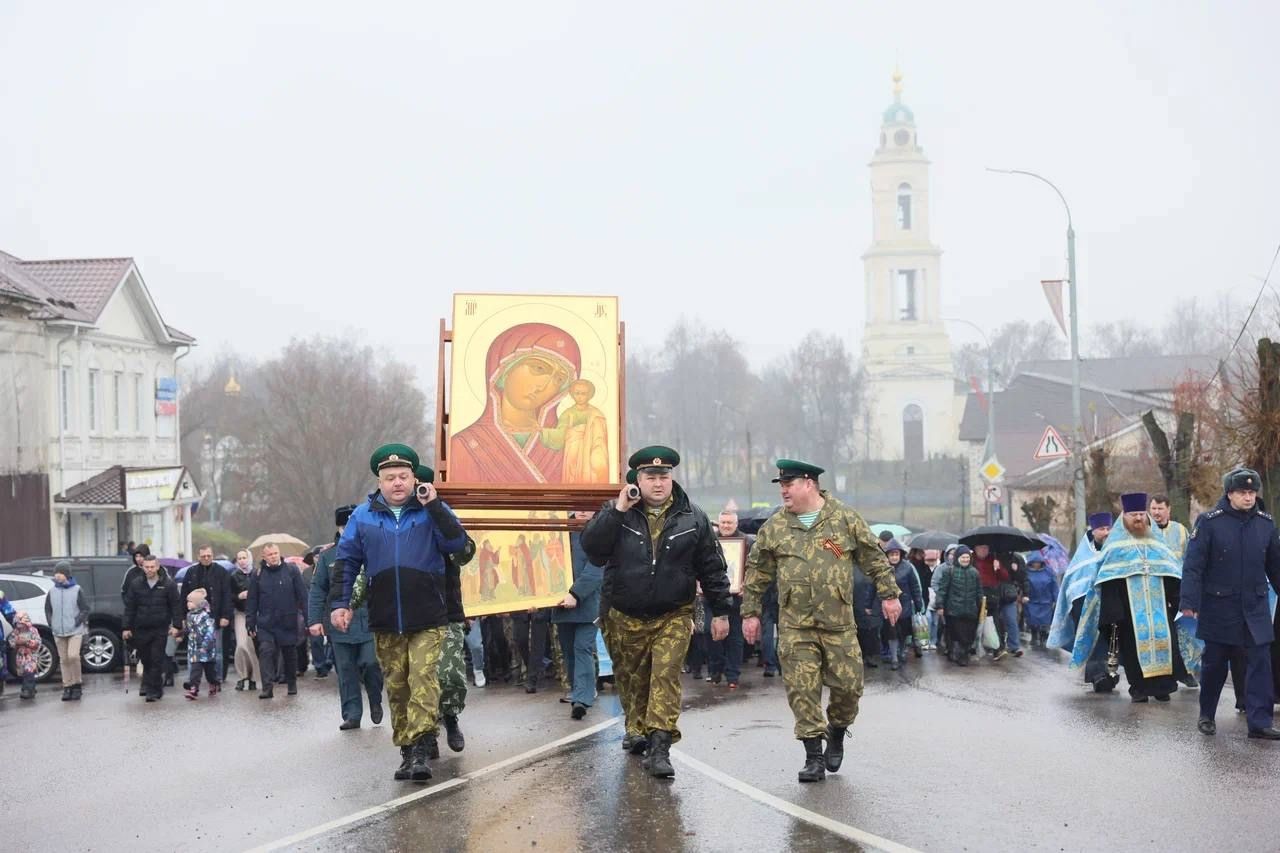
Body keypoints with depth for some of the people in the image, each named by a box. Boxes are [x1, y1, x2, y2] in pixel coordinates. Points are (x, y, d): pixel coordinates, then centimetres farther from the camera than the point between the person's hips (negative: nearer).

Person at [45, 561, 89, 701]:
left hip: (75, 631, -4)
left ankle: (76, 684, -3)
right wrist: (51, 624, 6)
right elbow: (48, 610, 16)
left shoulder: (77, 590, -1)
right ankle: (67, 687, 10)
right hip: (59, 632, 4)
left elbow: (85, 609, 0)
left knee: (73, 656, -18)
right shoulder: (52, 592, 9)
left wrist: (77, 622, -9)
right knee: (64, 660, 4)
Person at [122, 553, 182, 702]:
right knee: (145, 659, 9)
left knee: (156, 661, -5)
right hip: (141, 629, 2)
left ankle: (153, 690, -1)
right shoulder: (136, 584, 3)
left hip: (160, 629, -2)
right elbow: (129, 607, 6)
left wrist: (176, 625, -6)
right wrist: (127, 627, 3)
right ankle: (147, 685, 27)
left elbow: (176, 605, 0)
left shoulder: (168, 584, -2)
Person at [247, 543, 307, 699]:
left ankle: (292, 683, 29)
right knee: (266, 651, -13)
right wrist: (250, 624, 3)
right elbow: (251, 602, 6)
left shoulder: (292, 570, -1)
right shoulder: (258, 574, 3)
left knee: (290, 652, 11)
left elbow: (302, 595, -1)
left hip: (288, 621, 0)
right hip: (266, 623, 0)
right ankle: (267, 687, -15)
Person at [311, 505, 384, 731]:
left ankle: (375, 702, 18)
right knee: (346, 671, 4)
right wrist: (314, 619, -1)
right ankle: (352, 715, 12)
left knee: (370, 663, -10)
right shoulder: (328, 556, 7)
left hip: (370, 621, -2)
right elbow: (317, 590, 8)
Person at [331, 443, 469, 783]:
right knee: (396, 686, 6)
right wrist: (340, 603, 2)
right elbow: (346, 561, 9)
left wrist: (434, 506, -17)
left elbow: (458, 544, -11)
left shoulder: (432, 510, 2)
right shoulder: (363, 516, 7)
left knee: (423, 678, -15)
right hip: (385, 621, 3)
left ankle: (420, 747, -19)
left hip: (427, 619, -2)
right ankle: (407, 752, 12)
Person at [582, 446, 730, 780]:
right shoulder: (616, 512, -3)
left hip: (673, 617, -1)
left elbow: (711, 568, 4)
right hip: (626, 617, 2)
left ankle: (660, 747, -19)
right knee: (633, 679, 14)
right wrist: (617, 512, -24)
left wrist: (720, 612, 3)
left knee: (665, 676, -16)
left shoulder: (692, 519, -2)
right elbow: (591, 548, -17)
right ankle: (639, 730, 39)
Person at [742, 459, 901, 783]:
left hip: (838, 621, -1)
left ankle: (837, 735, 28)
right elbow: (757, 571, 12)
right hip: (795, 625, 1)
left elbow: (874, 559, 7)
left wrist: (889, 594, 4)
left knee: (848, 684, 1)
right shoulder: (774, 526, 6)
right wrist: (750, 612, 10)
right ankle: (814, 756, 3)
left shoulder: (845, 520, 1)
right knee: (802, 690, -4)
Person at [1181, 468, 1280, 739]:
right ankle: (1206, 715, 26)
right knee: (1214, 664, 9)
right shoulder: (1210, 522, -8)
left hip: (1256, 607, 3)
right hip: (1219, 607, -2)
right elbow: (1193, 564, -10)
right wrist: (1189, 601, -16)